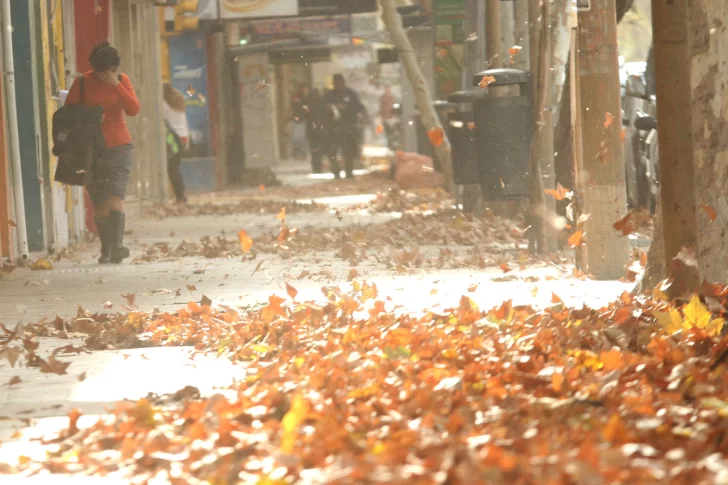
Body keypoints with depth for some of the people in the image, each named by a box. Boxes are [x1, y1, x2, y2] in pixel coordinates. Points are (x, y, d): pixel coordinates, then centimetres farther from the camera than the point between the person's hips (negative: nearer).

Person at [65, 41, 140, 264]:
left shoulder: (122, 80, 2)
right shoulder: (83, 83, -2)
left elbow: (133, 110, -8)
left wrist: (117, 85, -16)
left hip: (119, 147, 0)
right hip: (92, 149, 0)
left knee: (115, 197, -15)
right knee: (99, 204, 3)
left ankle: (117, 246, -23)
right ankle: (106, 250, 12)